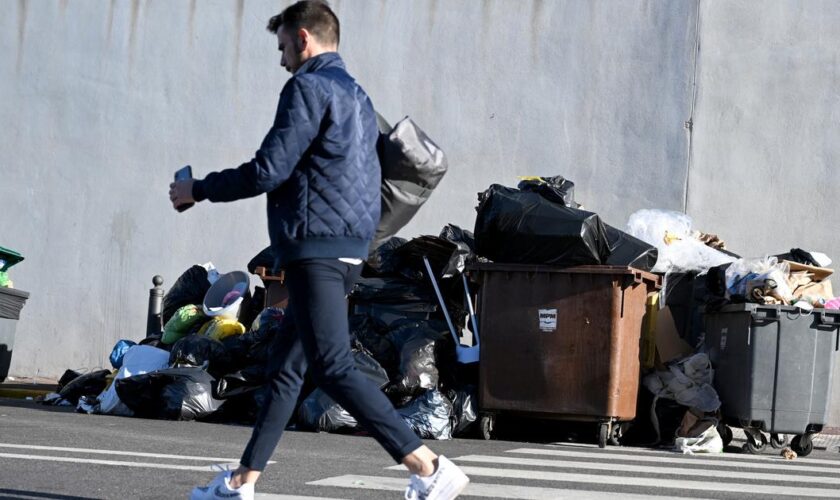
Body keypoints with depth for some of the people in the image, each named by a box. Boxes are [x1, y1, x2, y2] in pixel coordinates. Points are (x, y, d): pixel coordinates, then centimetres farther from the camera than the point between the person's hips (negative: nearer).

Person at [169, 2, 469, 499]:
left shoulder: (309, 88, -8)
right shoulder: (357, 95, 22)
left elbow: (268, 171, -14)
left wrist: (198, 190, 0)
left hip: (317, 248, -10)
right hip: (350, 250, 10)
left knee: (333, 366, -16)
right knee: (286, 365, 14)